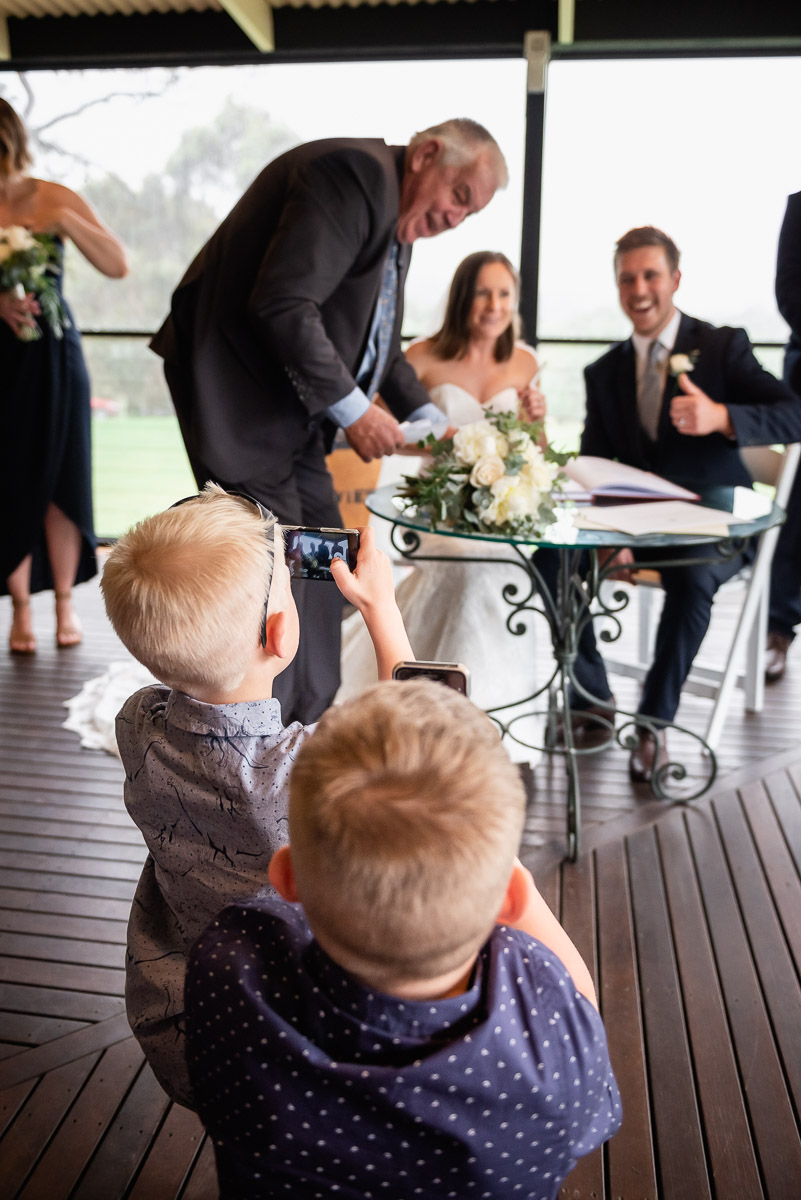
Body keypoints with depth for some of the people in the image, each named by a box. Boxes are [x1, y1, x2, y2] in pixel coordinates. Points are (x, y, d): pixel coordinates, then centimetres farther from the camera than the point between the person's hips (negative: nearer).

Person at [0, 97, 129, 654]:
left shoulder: (53, 199, 0)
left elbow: (119, 265, -8)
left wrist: (67, 221, -18)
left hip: (54, 356, 0)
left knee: (60, 480, 3)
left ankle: (65, 603, 16)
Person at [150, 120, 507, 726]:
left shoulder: (398, 219, 16)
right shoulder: (356, 171, -16)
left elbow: (378, 342, 23)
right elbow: (282, 304, -27)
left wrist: (424, 418, 10)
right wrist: (352, 409, -22)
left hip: (297, 413, 10)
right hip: (244, 398, -10)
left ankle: (308, 734, 23)